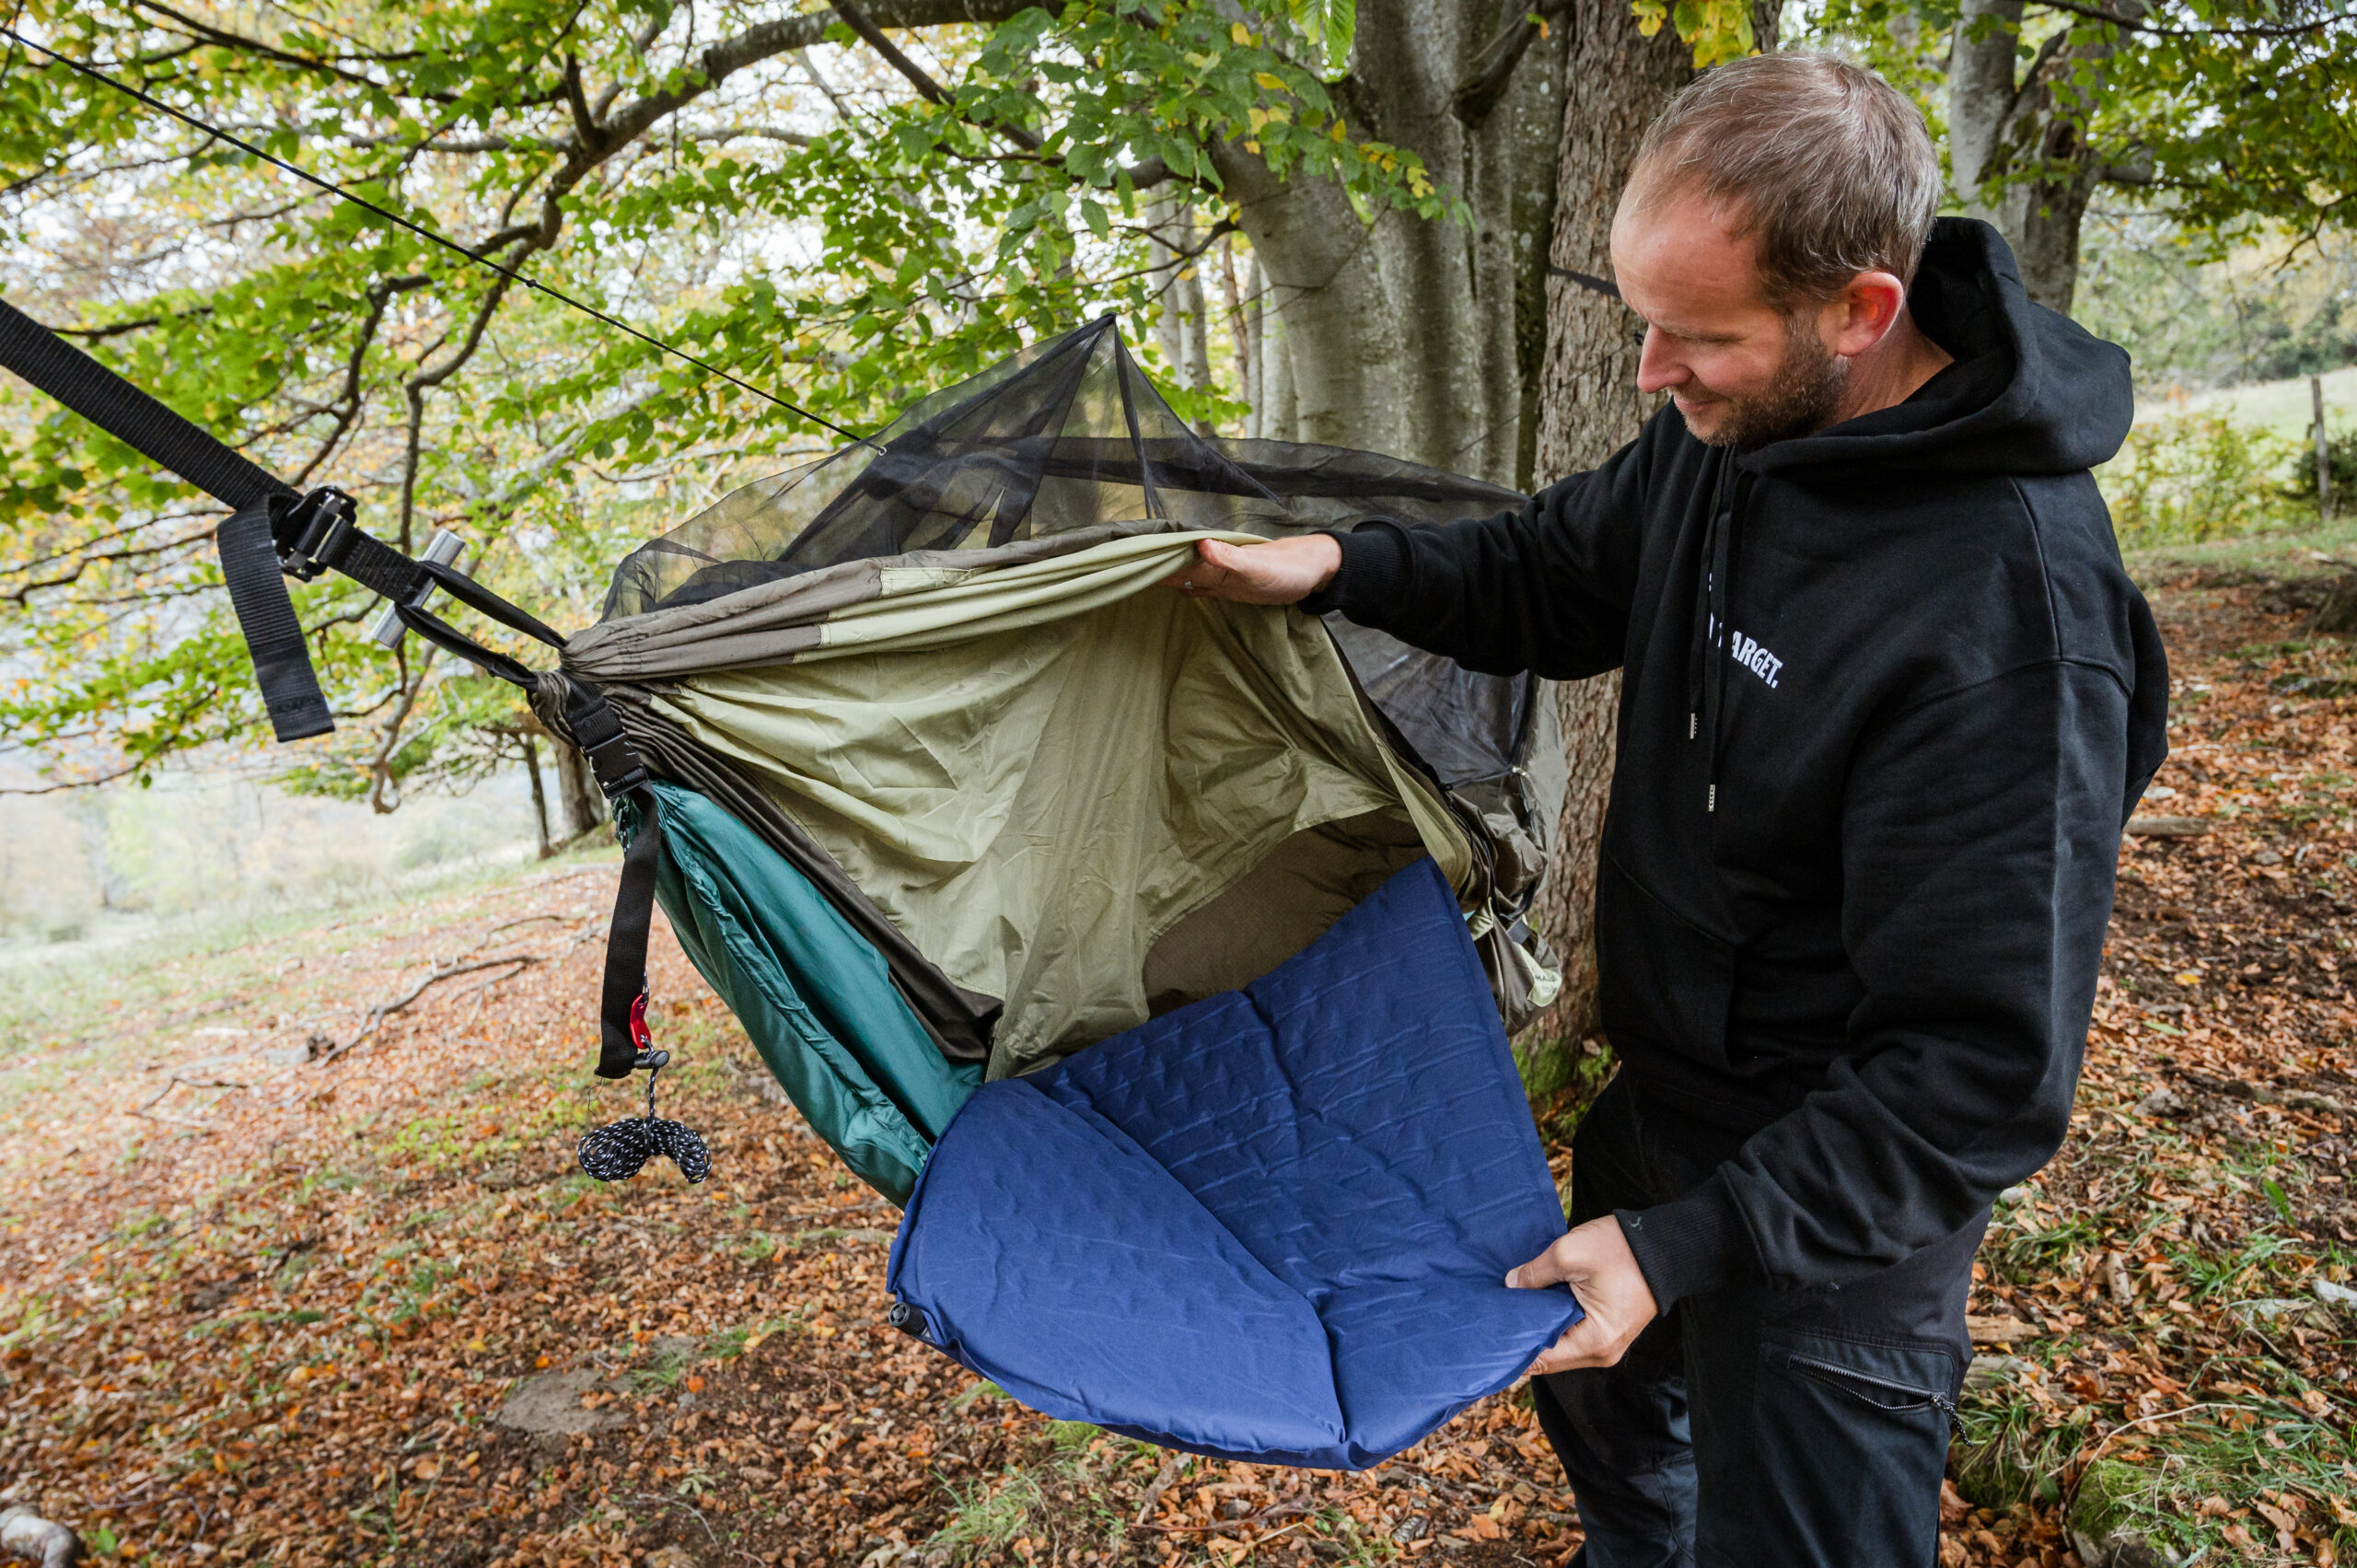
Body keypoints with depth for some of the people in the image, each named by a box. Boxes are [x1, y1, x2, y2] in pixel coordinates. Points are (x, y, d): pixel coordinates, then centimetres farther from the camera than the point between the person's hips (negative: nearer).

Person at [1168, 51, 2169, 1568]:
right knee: (1599, 1384, 31)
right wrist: (1341, 565, -8)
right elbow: (1557, 575, 8)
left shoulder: (2008, 618, -34)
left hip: (1835, 1185, -8)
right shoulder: (1734, 423, -9)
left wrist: (1687, 1242, -28)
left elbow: (1983, 1073, -29)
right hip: (1665, 1088, 8)